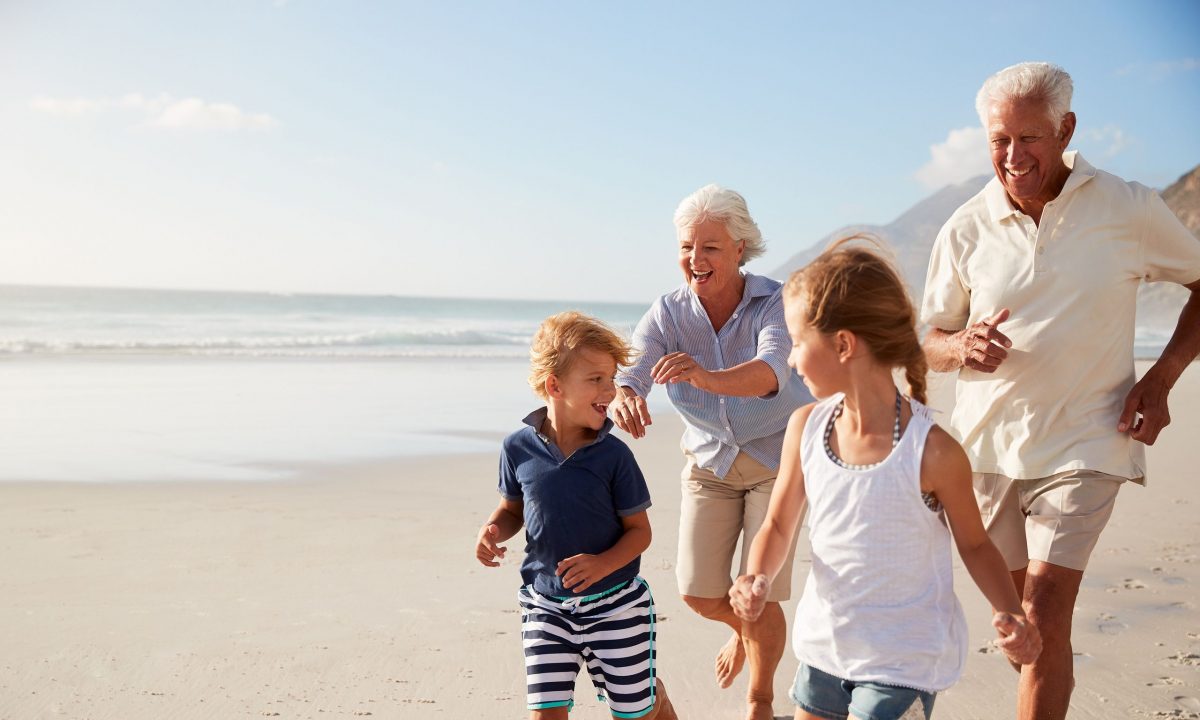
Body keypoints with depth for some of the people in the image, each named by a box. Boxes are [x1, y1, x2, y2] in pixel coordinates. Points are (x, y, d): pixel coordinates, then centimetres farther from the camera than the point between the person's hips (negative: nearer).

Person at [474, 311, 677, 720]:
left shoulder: (613, 455, -13)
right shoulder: (518, 448, -8)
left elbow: (639, 530, -6)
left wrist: (603, 563, -24)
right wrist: (491, 531, -12)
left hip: (614, 605, -1)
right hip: (546, 606, 1)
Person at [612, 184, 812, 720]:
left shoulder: (773, 302, -23)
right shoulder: (668, 312, -13)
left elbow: (772, 370, -42)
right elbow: (628, 370, -27)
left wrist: (707, 377, -62)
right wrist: (624, 399, -52)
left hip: (777, 455, -3)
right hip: (709, 459, 3)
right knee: (698, 593, 1)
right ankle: (743, 629, 39)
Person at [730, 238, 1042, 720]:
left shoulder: (932, 451, -20)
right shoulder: (806, 427, -7)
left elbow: (974, 544, -4)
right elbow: (778, 527, 3)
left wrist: (1009, 614, -19)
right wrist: (759, 579, -16)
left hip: (902, 663, -5)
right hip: (824, 645, 5)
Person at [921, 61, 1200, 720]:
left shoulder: (1130, 209, -6)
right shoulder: (965, 230, -1)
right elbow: (932, 343, 7)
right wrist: (964, 347, -18)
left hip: (1082, 445, -3)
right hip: (987, 443, 3)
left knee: (1045, 616, -11)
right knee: (1017, 607, 15)